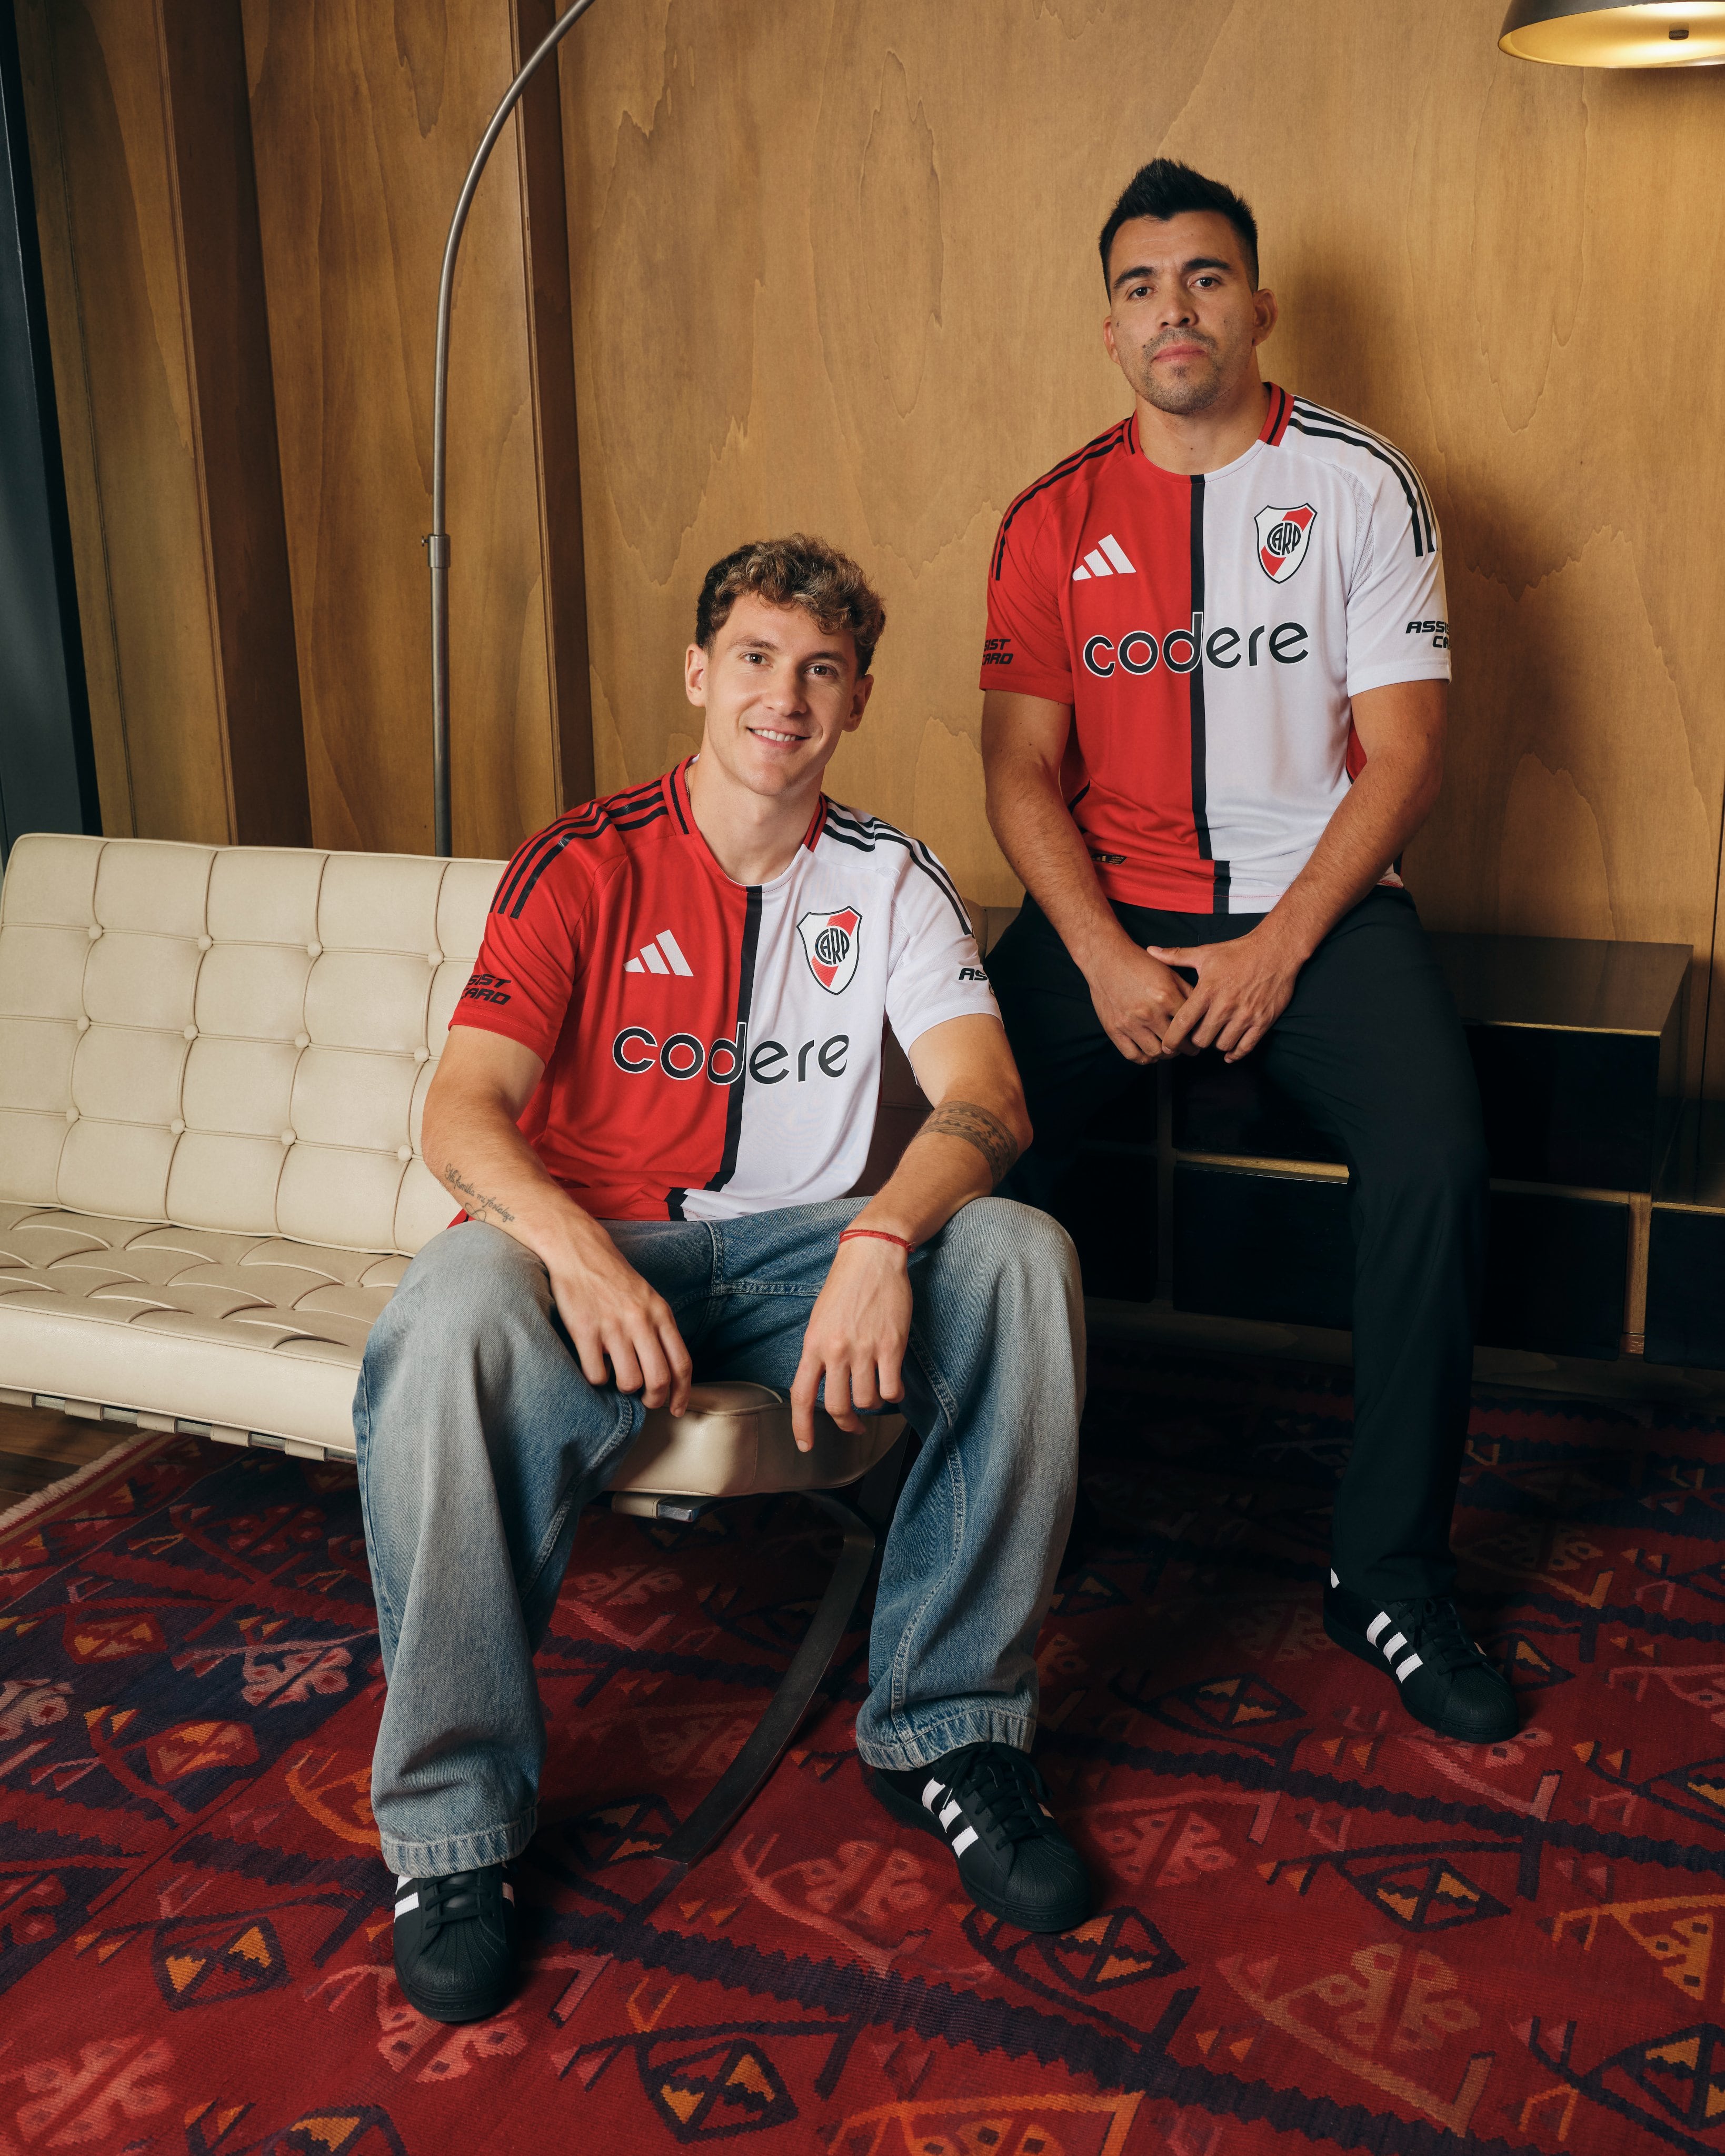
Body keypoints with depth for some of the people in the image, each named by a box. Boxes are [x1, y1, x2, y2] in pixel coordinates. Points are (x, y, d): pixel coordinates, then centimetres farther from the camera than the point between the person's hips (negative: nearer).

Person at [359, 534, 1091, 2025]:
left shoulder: (887, 879, 6)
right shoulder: (583, 868, -1)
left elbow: (986, 1097, -9)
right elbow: (465, 1110, -12)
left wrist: (883, 1237, -31)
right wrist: (577, 1249, -34)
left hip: (799, 1245, 3)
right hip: (594, 1243, -2)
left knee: (1022, 1257, -26)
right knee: (450, 1321, -36)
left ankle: (944, 1729, -13)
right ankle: (454, 1821, -19)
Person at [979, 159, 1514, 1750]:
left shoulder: (1360, 485, 2)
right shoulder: (1056, 521, 8)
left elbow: (1403, 755, -3)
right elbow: (1023, 770, 3)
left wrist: (1279, 950, -15)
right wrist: (1107, 960, -13)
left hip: (1316, 899, -1)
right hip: (1112, 904, 2)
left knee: (1435, 1158, -28)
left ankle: (1392, 1572, -11)